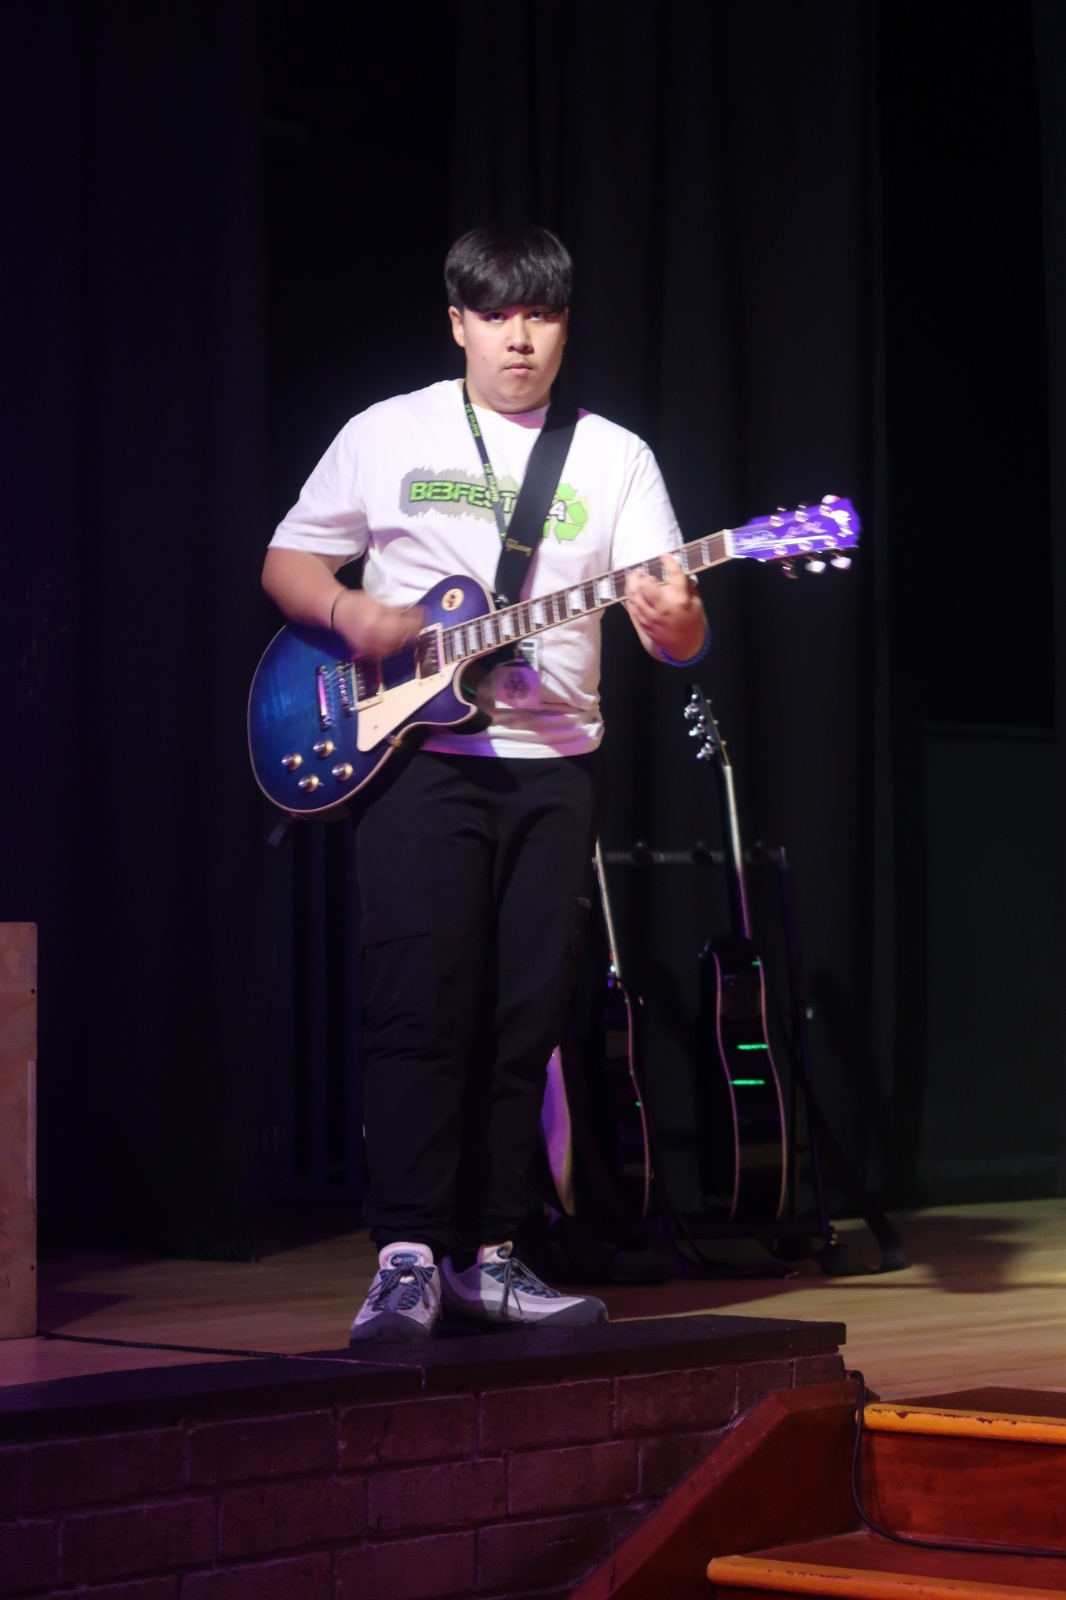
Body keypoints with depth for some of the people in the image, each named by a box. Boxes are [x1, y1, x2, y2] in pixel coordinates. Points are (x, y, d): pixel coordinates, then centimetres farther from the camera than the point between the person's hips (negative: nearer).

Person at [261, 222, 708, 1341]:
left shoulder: (614, 456, 8)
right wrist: (353, 614, -10)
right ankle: (407, 1256, -8)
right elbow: (285, 564, 11)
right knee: (418, 1006, -10)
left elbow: (678, 633, 0)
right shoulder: (386, 436, 5)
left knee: (525, 1015, 2)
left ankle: (483, 1255, 9)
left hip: (553, 764, 3)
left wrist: (673, 621, -24)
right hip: (417, 752, -2)